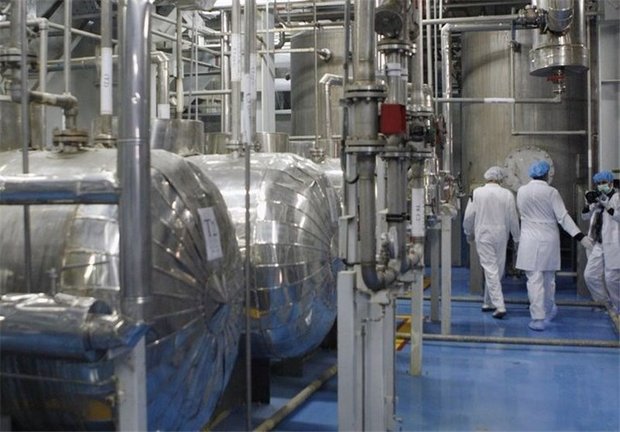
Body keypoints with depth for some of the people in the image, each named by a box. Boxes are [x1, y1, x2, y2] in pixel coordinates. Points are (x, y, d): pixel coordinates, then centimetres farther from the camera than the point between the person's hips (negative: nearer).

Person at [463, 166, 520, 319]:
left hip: (483, 236, -2)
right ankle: (488, 303, 24)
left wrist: (469, 234, 15)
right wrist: (517, 238, 12)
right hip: (501, 236, 2)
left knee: (490, 270, -2)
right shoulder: (507, 194, -3)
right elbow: (513, 219, 0)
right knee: (497, 270, 14)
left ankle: (499, 306, -10)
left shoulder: (477, 193, -5)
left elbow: (469, 216, -2)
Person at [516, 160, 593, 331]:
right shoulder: (551, 192, -7)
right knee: (549, 278, 17)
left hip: (530, 241, 0)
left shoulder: (521, 191, -1)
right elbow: (563, 217, -12)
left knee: (534, 279, -2)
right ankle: (549, 311, 34)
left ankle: (538, 318, -6)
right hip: (549, 240, 0)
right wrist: (580, 236, -13)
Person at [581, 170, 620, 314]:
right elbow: (585, 216, 14)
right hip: (599, 244, 7)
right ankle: (606, 302, 24)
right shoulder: (599, 199, 13)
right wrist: (590, 203, -4)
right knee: (590, 275, 7)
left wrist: (607, 206, -26)